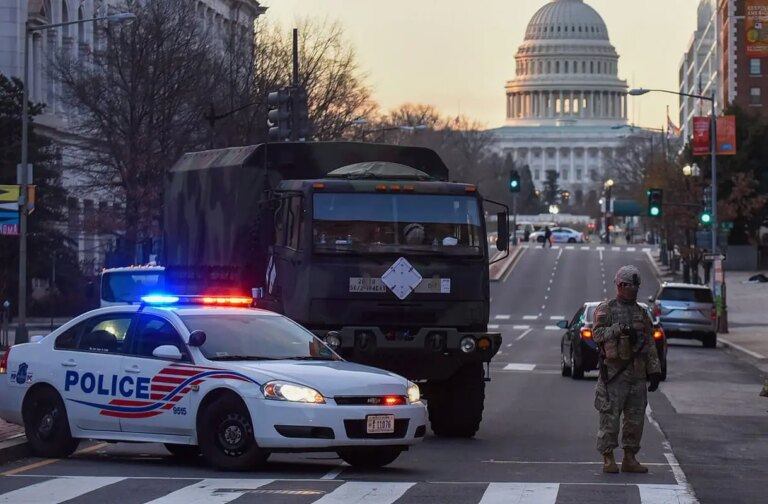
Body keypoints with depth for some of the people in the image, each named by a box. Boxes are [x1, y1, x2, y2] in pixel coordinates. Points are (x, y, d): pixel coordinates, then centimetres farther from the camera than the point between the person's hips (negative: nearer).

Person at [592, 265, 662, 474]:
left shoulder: (641, 314, 17)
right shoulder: (606, 310, 1)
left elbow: (650, 345, 16)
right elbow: (597, 333, -12)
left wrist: (655, 371, 9)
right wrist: (619, 329, -21)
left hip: (637, 374, 5)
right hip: (613, 372, -5)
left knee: (636, 418, 6)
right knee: (610, 417, -5)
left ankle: (630, 459, 13)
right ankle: (608, 459, 1)